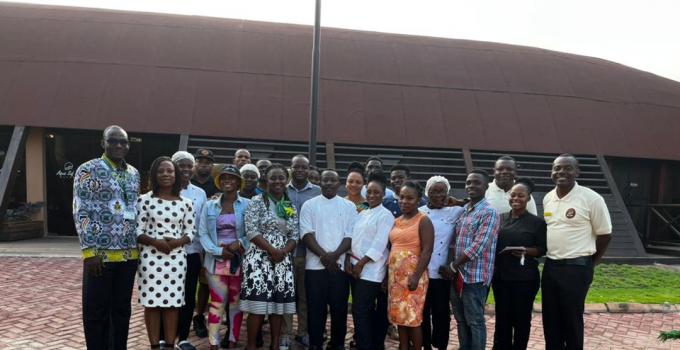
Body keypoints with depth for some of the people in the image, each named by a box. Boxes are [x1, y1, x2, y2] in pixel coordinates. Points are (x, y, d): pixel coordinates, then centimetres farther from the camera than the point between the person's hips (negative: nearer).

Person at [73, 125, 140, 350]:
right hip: (100, 253, -5)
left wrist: (138, 244, 11)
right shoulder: (88, 170, -6)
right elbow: (81, 213, -10)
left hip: (129, 253, 5)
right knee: (96, 311, 5)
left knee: (122, 309, 13)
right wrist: (90, 251, -15)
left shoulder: (133, 173, 12)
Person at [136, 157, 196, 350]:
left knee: (172, 302, 5)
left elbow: (191, 231, 6)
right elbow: (137, 231, -2)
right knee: (152, 302, 3)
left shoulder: (186, 203, 5)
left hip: (176, 258, 2)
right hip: (150, 257, -1)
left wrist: (177, 242, -13)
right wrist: (156, 242, -18)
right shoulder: (145, 200, 0)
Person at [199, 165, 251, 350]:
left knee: (236, 302, 9)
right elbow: (203, 233, 3)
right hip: (217, 260, 1)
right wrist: (218, 251, -11)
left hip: (240, 260, -1)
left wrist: (241, 243, -17)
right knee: (217, 303, 0)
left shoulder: (247, 205, 0)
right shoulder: (210, 206, 8)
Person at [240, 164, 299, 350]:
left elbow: (295, 235, 9)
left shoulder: (291, 207, 13)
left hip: (283, 260, 5)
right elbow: (251, 231, -10)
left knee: (279, 303, 6)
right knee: (257, 303, -7)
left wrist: (283, 252, -10)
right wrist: (272, 250, -16)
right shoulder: (257, 201, -1)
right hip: (260, 257, -4)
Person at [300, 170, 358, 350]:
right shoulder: (309, 205, 5)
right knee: (315, 308, 4)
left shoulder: (349, 206, 6)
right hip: (315, 265, 0)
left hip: (340, 265, 1)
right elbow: (307, 234, -4)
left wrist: (335, 255, -14)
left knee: (339, 308, 6)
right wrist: (323, 255, -15)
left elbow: (350, 235, 0)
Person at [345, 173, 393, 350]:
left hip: (370, 271, -7)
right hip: (356, 269, 7)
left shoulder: (385, 215, -7)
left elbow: (379, 244, -15)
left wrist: (361, 263, -14)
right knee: (366, 311, 12)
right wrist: (348, 259, -2)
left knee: (360, 311, -8)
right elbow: (353, 237, 13)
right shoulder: (362, 214, 15)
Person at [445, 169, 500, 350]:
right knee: (461, 320, 16)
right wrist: (452, 266, 1)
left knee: (475, 321, 3)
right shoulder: (462, 210, 13)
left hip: (475, 276, -7)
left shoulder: (489, 213, -11)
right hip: (458, 275, 7)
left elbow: (478, 246, -19)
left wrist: (453, 266, -14)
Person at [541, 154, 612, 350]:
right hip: (550, 266, 5)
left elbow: (605, 234, -3)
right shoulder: (547, 198, 6)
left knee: (572, 319, 6)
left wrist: (590, 263, 5)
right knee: (550, 318, 13)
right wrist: (552, 256, 13)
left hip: (577, 268, -5)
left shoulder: (592, 199, -11)